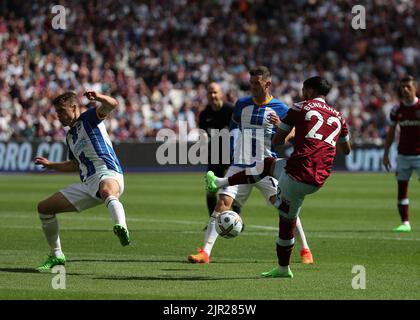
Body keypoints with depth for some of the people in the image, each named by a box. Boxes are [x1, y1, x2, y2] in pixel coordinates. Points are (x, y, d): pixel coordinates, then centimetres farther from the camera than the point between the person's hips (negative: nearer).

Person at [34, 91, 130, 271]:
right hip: (87, 184, 9)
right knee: (44, 207, 9)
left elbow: (112, 105, -18)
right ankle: (56, 256, 18)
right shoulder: (70, 136, 25)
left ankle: (122, 228, -76)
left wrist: (98, 98, -39)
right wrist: (50, 165, 39)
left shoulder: (89, 118, 2)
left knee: (107, 191, -46)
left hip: (108, 174, -9)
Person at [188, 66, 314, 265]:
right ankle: (205, 252, -12)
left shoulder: (280, 109, -1)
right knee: (222, 204, -11)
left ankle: (305, 250, -1)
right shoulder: (242, 104, 9)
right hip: (240, 165, 3)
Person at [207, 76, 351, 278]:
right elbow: (346, 149, 30)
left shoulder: (300, 108, 2)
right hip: (317, 182, 7)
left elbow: (277, 140, 10)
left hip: (295, 175, -7)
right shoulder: (338, 117, 15)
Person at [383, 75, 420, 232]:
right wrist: (386, 153, 7)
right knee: (402, 188, -1)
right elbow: (391, 133, 12)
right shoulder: (397, 110, 5)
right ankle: (405, 223, 5)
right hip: (403, 154, 3)